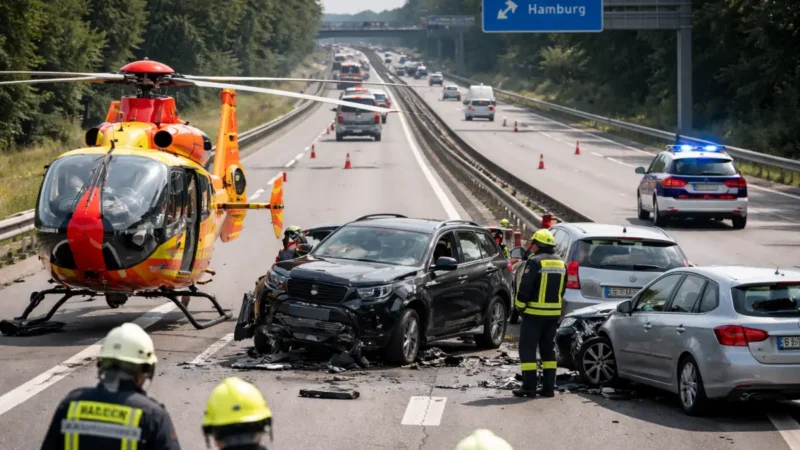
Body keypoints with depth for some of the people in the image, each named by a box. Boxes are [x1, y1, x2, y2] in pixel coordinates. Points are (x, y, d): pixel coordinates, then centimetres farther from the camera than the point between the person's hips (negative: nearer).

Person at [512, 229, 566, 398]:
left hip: (534, 313, -7)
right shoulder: (561, 263, 11)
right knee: (548, 349, 13)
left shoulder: (535, 262, -13)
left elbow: (525, 287, -16)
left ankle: (529, 387, -6)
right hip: (554, 313, 7)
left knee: (527, 348, -1)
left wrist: (520, 306, -4)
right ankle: (548, 387, 12)